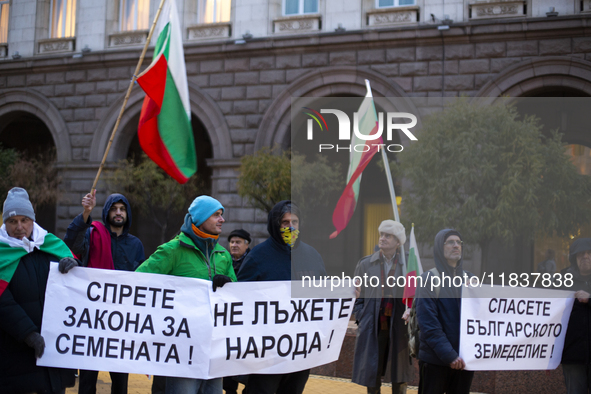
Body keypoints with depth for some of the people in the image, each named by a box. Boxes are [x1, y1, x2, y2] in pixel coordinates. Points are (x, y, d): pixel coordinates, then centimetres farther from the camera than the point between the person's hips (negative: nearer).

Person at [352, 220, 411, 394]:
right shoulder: (365, 264, 7)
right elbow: (357, 297, 10)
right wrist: (361, 319, 0)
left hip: (399, 329, 0)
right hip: (373, 329, 1)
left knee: (399, 378, 6)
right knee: (372, 374, 5)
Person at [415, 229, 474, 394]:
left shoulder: (470, 280, 10)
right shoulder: (428, 279, -4)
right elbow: (428, 323, -12)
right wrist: (449, 355, -20)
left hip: (464, 360, 4)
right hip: (435, 360, -4)